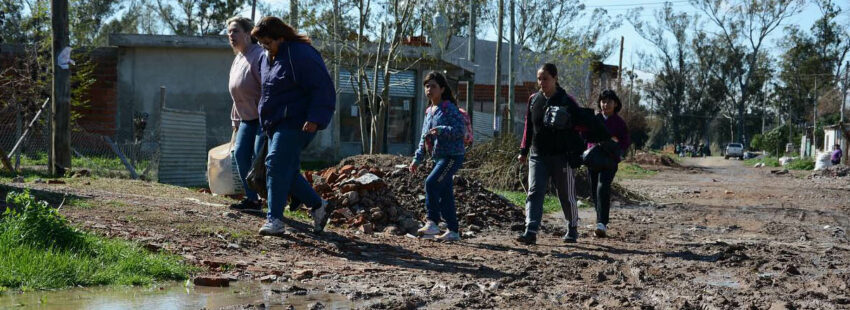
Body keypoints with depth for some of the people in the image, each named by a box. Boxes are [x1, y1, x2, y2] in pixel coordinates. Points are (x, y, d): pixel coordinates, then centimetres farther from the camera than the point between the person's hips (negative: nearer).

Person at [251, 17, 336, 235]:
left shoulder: (300, 54, -15)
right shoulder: (267, 57, 14)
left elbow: (323, 89, -19)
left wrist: (315, 119, -28)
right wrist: (266, 123, 24)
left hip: (296, 124, -10)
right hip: (276, 124, 10)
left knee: (277, 165, -17)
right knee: (286, 171, 9)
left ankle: (274, 219, -16)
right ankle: (318, 206, 22)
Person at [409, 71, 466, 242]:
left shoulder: (449, 108, -10)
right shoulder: (429, 111, 16)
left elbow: (461, 130, -20)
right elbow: (424, 138, 20)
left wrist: (441, 130, -32)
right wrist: (417, 159, 14)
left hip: (453, 156, -9)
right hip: (439, 157, 9)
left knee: (431, 183, -19)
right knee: (445, 194, 8)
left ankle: (432, 223, -13)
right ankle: (452, 231, 14)